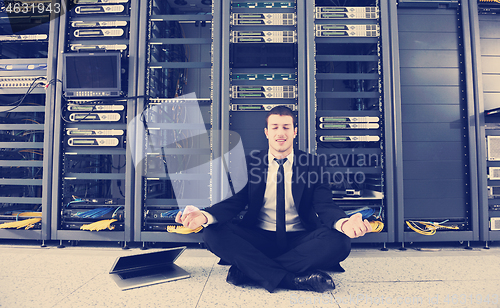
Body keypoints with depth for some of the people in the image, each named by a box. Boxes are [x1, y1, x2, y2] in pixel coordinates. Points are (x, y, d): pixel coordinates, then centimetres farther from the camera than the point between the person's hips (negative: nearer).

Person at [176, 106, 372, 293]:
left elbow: (325, 206, -5)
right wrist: (205, 216, -24)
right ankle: (294, 279, -28)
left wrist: (344, 223, -30)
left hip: (300, 240, 0)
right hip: (258, 239, 1)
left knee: (340, 241, -29)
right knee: (214, 233, -24)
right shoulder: (250, 163, 6)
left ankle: (249, 270, -24)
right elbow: (234, 202, -2)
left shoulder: (312, 164, 4)